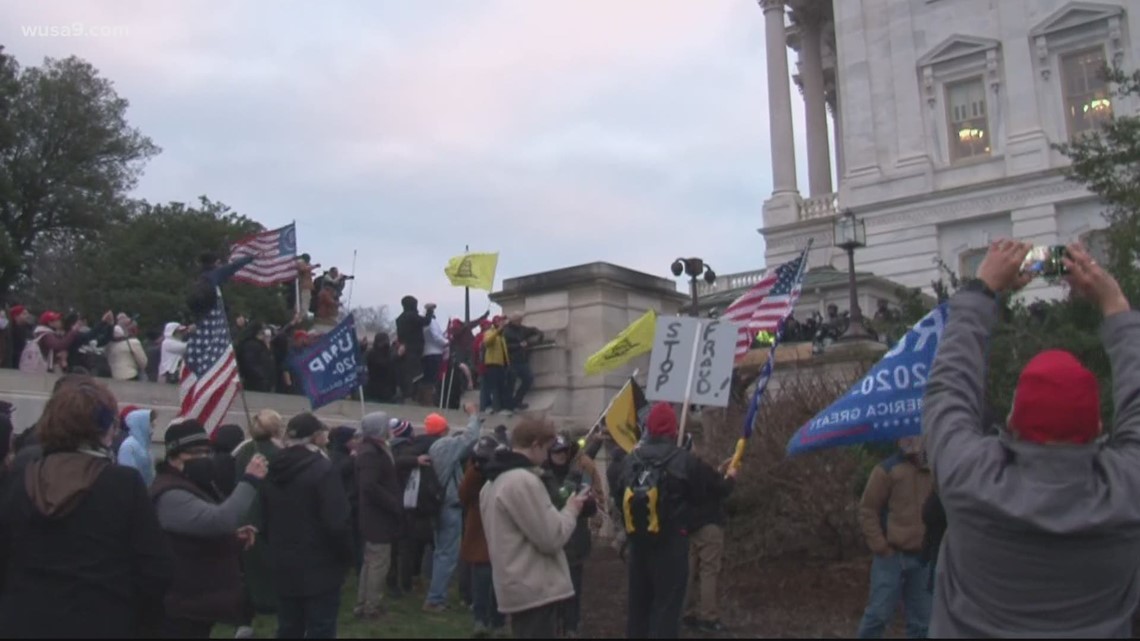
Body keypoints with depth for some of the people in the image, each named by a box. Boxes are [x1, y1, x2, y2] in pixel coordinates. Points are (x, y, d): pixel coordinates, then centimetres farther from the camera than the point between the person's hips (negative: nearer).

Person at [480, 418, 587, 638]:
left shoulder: (495, 481, 14)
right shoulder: (524, 480, -19)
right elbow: (551, 538, -19)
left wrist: (564, 509, 13)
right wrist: (572, 509, -3)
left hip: (520, 587, 10)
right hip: (536, 591, -10)